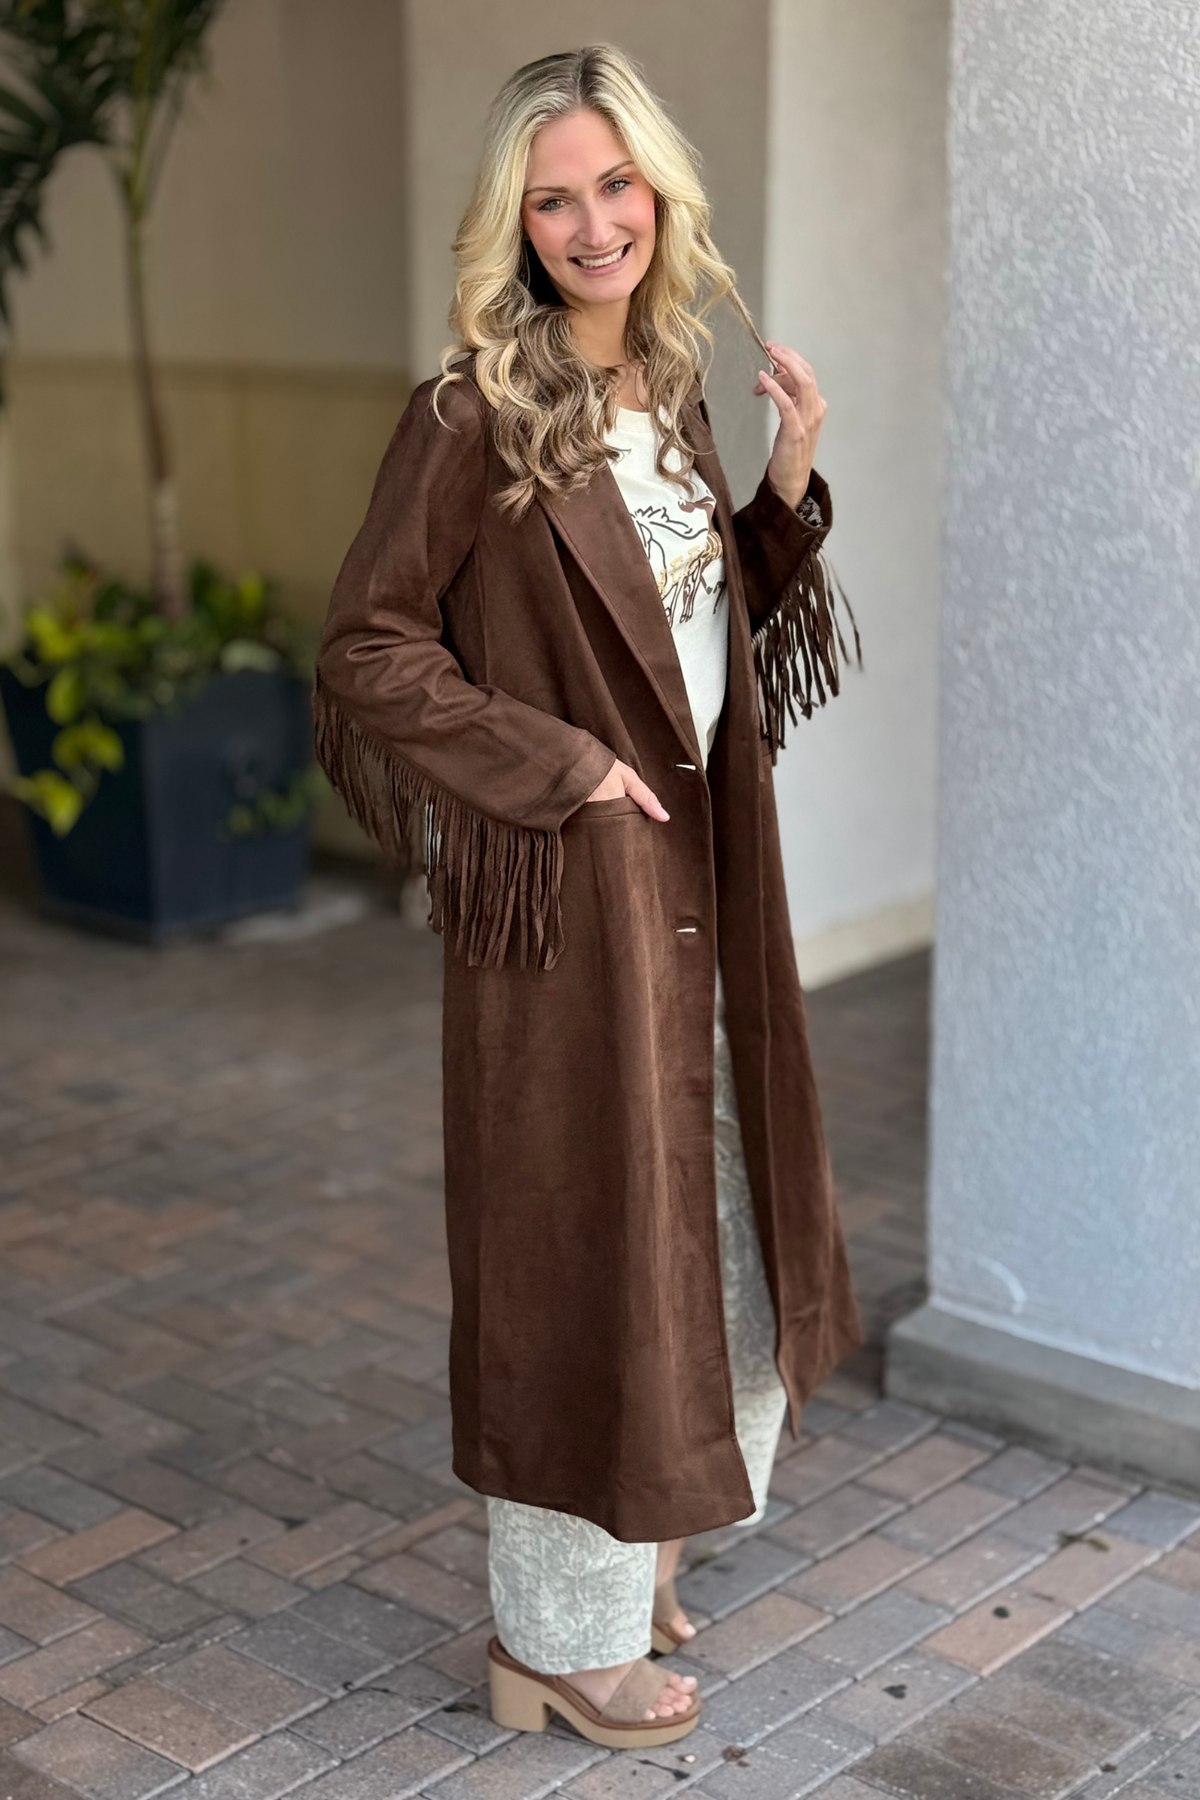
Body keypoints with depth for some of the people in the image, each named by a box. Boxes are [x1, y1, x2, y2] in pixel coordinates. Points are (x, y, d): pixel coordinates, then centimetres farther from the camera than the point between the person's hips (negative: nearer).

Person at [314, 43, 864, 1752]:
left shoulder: (670, 394, 8)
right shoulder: (473, 416, -14)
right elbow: (366, 651, -14)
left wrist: (791, 487, 2)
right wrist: (561, 769, -17)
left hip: (700, 881, 8)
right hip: (570, 899, -8)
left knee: (707, 1214, 19)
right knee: (583, 1239, 3)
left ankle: (641, 1540, 41)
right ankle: (560, 1635, 22)